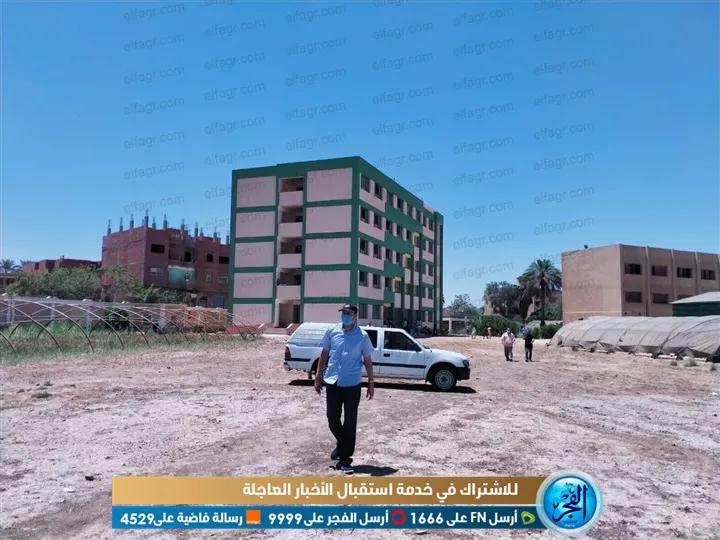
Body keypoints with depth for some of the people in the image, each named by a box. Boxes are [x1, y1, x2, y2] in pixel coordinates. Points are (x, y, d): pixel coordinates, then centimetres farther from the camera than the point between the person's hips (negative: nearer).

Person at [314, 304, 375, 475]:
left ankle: (345, 459, 12)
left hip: (352, 385, -2)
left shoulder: (362, 336, -4)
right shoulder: (332, 332, 2)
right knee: (332, 419, 11)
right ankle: (341, 444, 40)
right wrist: (318, 376, 7)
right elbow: (324, 354, 9)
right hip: (332, 383, 2)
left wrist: (371, 382, 2)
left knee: (350, 423, 2)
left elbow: (367, 360, 3)